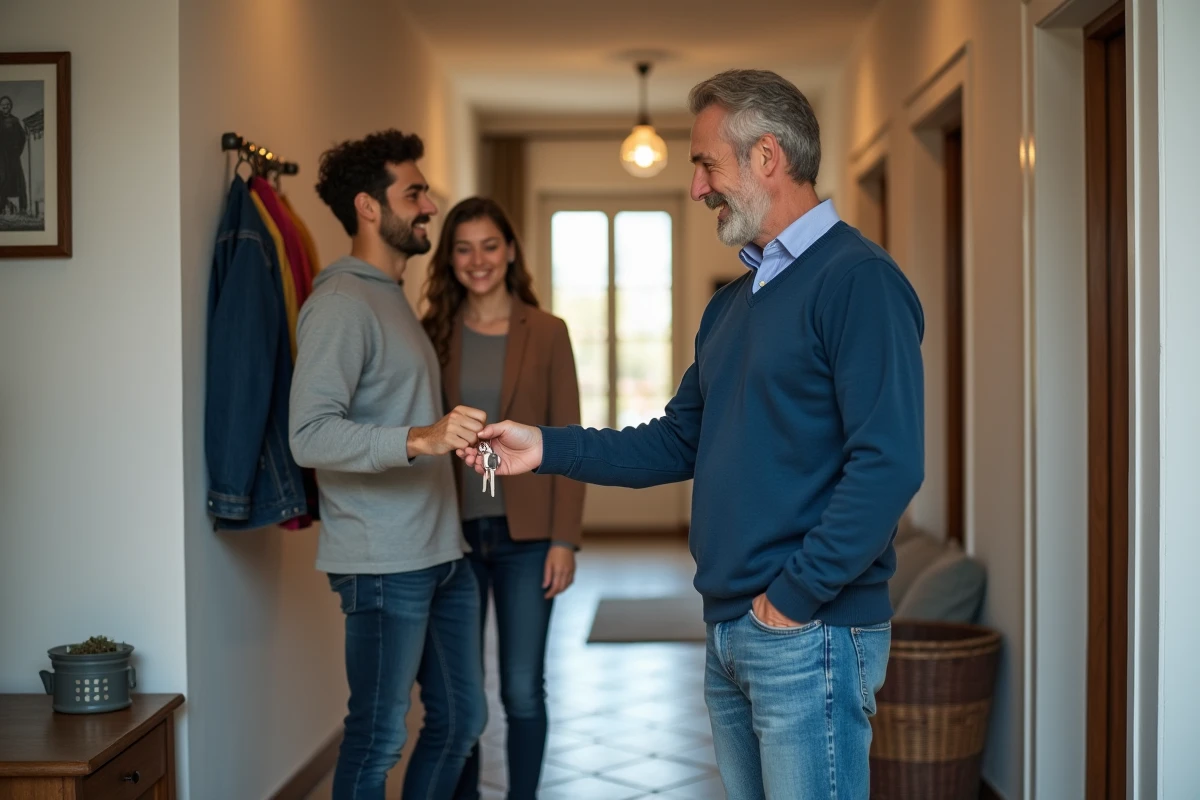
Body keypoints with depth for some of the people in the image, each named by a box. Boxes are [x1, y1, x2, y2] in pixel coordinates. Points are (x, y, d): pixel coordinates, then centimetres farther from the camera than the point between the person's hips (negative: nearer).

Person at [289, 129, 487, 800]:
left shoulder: (393, 297, 18)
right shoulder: (342, 303, -13)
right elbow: (310, 435, -24)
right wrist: (419, 439, -35)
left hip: (441, 552, 10)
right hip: (385, 561, -10)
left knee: (462, 719, 16)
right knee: (379, 738, 0)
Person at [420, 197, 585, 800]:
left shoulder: (546, 333, 1)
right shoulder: (433, 334, 4)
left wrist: (564, 539, -7)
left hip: (525, 535, -1)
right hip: (452, 532, 1)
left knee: (523, 690, 4)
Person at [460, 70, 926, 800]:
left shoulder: (858, 281, -14)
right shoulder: (731, 304, 16)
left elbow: (889, 463, -22)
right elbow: (679, 442, 18)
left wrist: (796, 596, -18)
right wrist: (549, 449, 8)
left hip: (809, 634, -9)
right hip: (729, 632, 9)